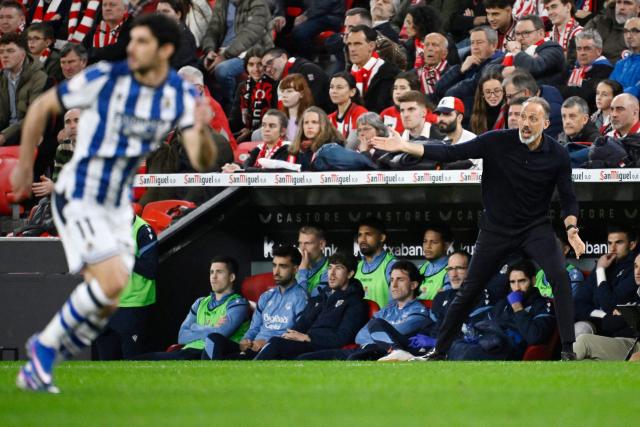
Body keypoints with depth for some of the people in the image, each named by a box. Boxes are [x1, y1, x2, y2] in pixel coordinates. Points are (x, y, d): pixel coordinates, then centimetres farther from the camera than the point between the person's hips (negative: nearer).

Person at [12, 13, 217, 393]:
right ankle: (47, 345, -2)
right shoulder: (105, 78, -18)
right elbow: (42, 107, -6)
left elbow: (202, 162, -14)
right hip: (78, 200, -5)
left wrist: (201, 132, -36)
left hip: (118, 205, 6)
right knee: (113, 281, -22)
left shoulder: (181, 96, -7)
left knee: (105, 308, 5)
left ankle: (39, 360, 25)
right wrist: (24, 166, 1)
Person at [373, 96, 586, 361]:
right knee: (469, 292, 6)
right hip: (496, 228, 1)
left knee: (560, 277, -24)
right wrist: (404, 147, -21)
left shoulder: (558, 155, -11)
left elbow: (568, 199, -3)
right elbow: (451, 153, -14)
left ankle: (568, 349, -20)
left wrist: (571, 228, -22)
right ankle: (439, 351, 23)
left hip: (536, 228, 0)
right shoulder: (497, 142, -14)